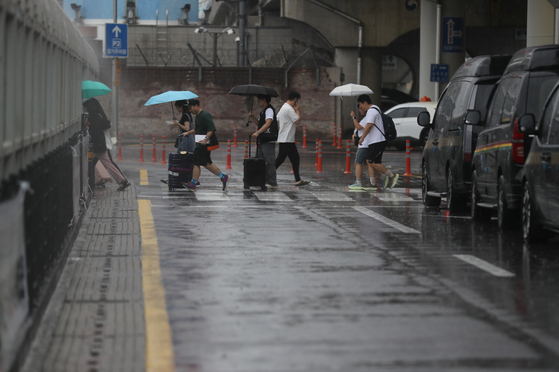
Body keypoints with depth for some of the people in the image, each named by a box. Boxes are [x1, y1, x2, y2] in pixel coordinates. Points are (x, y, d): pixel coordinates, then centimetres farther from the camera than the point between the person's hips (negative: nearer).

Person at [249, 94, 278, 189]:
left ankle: (272, 183, -8)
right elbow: (260, 123, 26)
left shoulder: (269, 110, -11)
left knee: (270, 162, -9)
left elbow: (268, 123, -23)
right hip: (262, 140, 11)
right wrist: (252, 116, 11)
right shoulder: (263, 111, 21)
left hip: (269, 141, -11)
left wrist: (258, 132, -31)